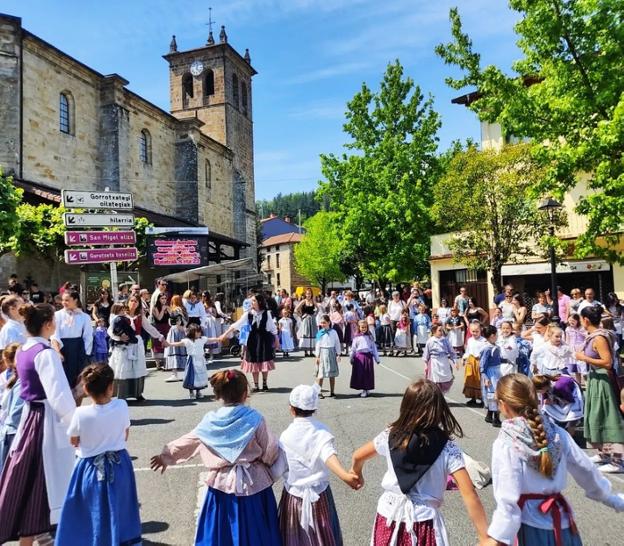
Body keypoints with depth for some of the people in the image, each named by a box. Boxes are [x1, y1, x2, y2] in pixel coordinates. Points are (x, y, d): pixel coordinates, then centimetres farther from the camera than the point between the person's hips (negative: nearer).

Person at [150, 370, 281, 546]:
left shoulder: (210, 421, -7)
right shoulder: (255, 419, -16)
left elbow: (187, 442, 7)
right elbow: (270, 453, -11)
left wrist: (165, 456, 23)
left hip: (222, 483, 2)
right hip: (253, 483, -2)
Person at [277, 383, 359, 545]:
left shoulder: (286, 436, -11)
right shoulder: (322, 431, -10)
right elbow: (328, 454, -28)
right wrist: (344, 475, -41)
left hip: (294, 494, -1)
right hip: (319, 493, 1)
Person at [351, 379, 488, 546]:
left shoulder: (390, 436, -6)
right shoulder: (447, 449, -14)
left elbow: (358, 457, 9)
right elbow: (469, 494, -17)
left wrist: (357, 474, 30)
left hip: (388, 515, 3)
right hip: (423, 519, -2)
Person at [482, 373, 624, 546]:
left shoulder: (506, 444, -19)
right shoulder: (557, 433, -3)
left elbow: (509, 499, -20)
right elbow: (586, 471, 9)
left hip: (531, 527, -5)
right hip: (562, 522, 5)